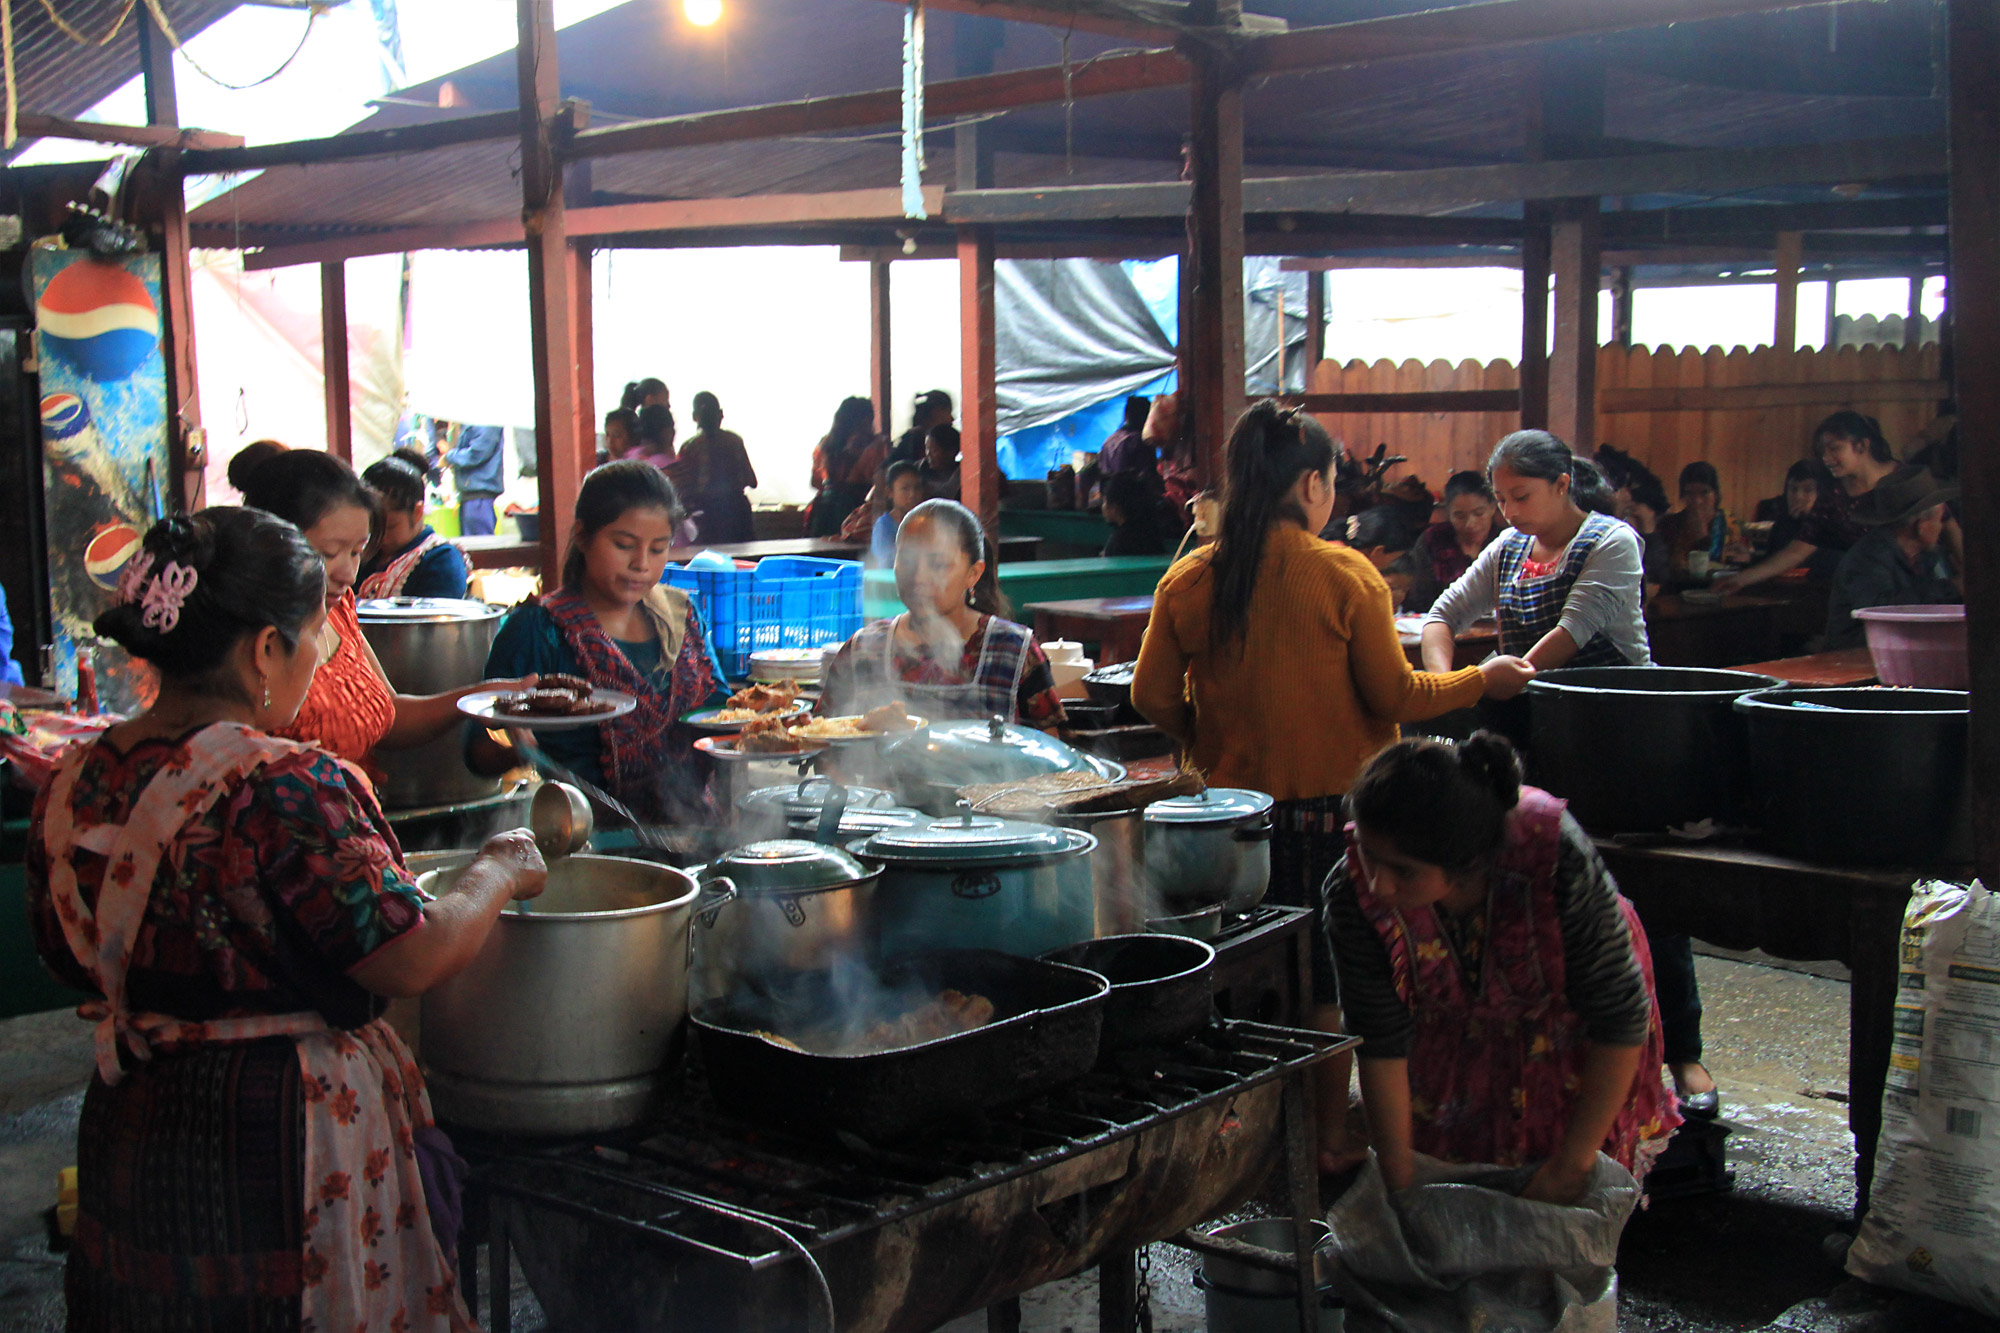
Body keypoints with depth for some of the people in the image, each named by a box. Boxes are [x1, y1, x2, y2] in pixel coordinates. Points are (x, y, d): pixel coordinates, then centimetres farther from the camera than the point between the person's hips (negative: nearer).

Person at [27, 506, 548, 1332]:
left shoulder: (75, 784, -1)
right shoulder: (283, 789, -25)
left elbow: (69, 959, 12)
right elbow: (414, 960, -24)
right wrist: (499, 873, -7)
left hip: (128, 1137, 7)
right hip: (284, 1156, -7)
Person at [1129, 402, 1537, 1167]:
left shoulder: (1187, 581, -2)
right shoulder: (1346, 575, -11)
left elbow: (1152, 697, 1)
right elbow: (1394, 695, -7)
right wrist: (1484, 679, 8)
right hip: (1331, 809, -3)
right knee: (1328, 987, 10)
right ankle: (1327, 1146, 18)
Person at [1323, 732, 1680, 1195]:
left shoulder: (1556, 859, -42)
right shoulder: (1353, 891, -34)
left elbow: (1621, 1020, -28)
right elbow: (1381, 1043, -21)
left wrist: (1572, 1166, -22)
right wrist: (1399, 1182, -16)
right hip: (1456, 1031, 2)